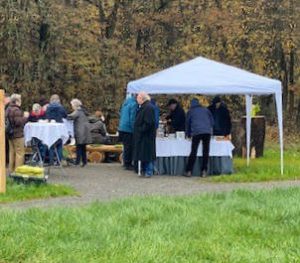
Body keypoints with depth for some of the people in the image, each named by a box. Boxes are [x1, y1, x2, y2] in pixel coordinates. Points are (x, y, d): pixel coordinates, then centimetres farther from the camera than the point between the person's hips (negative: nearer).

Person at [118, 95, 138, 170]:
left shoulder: (126, 101, 13)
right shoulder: (134, 104, -15)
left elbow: (121, 114, 21)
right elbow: (132, 119, -18)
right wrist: (134, 129, -13)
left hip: (121, 127, 9)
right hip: (128, 129, -9)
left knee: (126, 147, 16)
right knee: (129, 147, -2)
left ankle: (126, 163, 23)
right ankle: (127, 164, 2)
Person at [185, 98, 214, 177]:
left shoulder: (190, 111, 16)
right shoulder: (205, 110, 19)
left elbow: (188, 123, 23)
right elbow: (212, 121, 20)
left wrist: (188, 135, 35)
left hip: (196, 132, -1)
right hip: (207, 132, 1)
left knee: (193, 152, 0)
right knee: (205, 151, 5)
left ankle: (189, 171, -4)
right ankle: (204, 171, 1)